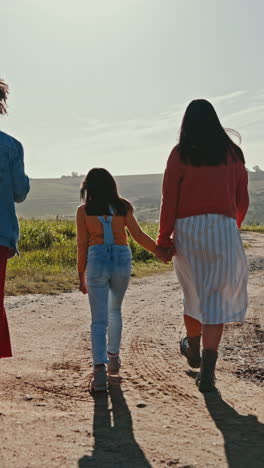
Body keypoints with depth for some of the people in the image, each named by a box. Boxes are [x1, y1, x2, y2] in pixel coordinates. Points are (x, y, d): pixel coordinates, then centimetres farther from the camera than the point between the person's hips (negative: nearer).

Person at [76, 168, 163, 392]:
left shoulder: (84, 211, 3)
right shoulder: (123, 207, 5)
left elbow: (82, 245, 3)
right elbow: (139, 235, -1)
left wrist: (81, 276, 9)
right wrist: (159, 250, 10)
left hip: (96, 262, -2)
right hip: (122, 260, 2)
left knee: (99, 319, -1)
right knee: (115, 310, 24)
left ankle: (100, 369, -15)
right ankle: (113, 358, 34)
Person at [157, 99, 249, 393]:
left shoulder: (181, 154, 0)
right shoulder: (232, 153, 7)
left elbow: (169, 200, -5)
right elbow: (242, 200, 12)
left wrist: (164, 240, 0)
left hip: (188, 229, 0)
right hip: (224, 229, 0)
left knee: (193, 292, 18)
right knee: (217, 297, 2)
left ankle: (193, 349, 39)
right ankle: (207, 369, -7)